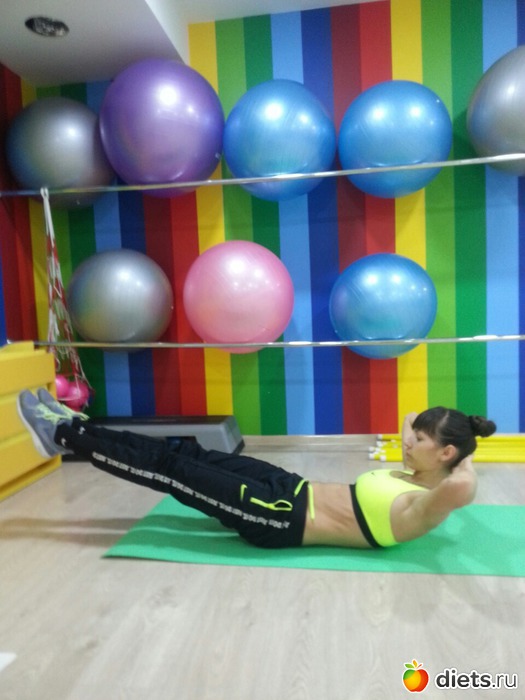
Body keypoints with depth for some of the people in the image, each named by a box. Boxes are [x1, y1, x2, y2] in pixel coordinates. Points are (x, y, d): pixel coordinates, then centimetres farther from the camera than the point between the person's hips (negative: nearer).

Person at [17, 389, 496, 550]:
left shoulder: (425, 506, -16)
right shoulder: (415, 478, 10)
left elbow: (462, 488, -38)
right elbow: (411, 420, 28)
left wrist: (467, 463, -19)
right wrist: (420, 426, 11)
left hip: (282, 520, -8)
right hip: (293, 491, 9)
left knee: (174, 472, -9)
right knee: (185, 455, 4)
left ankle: (63, 438, 6)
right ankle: (72, 429, 15)